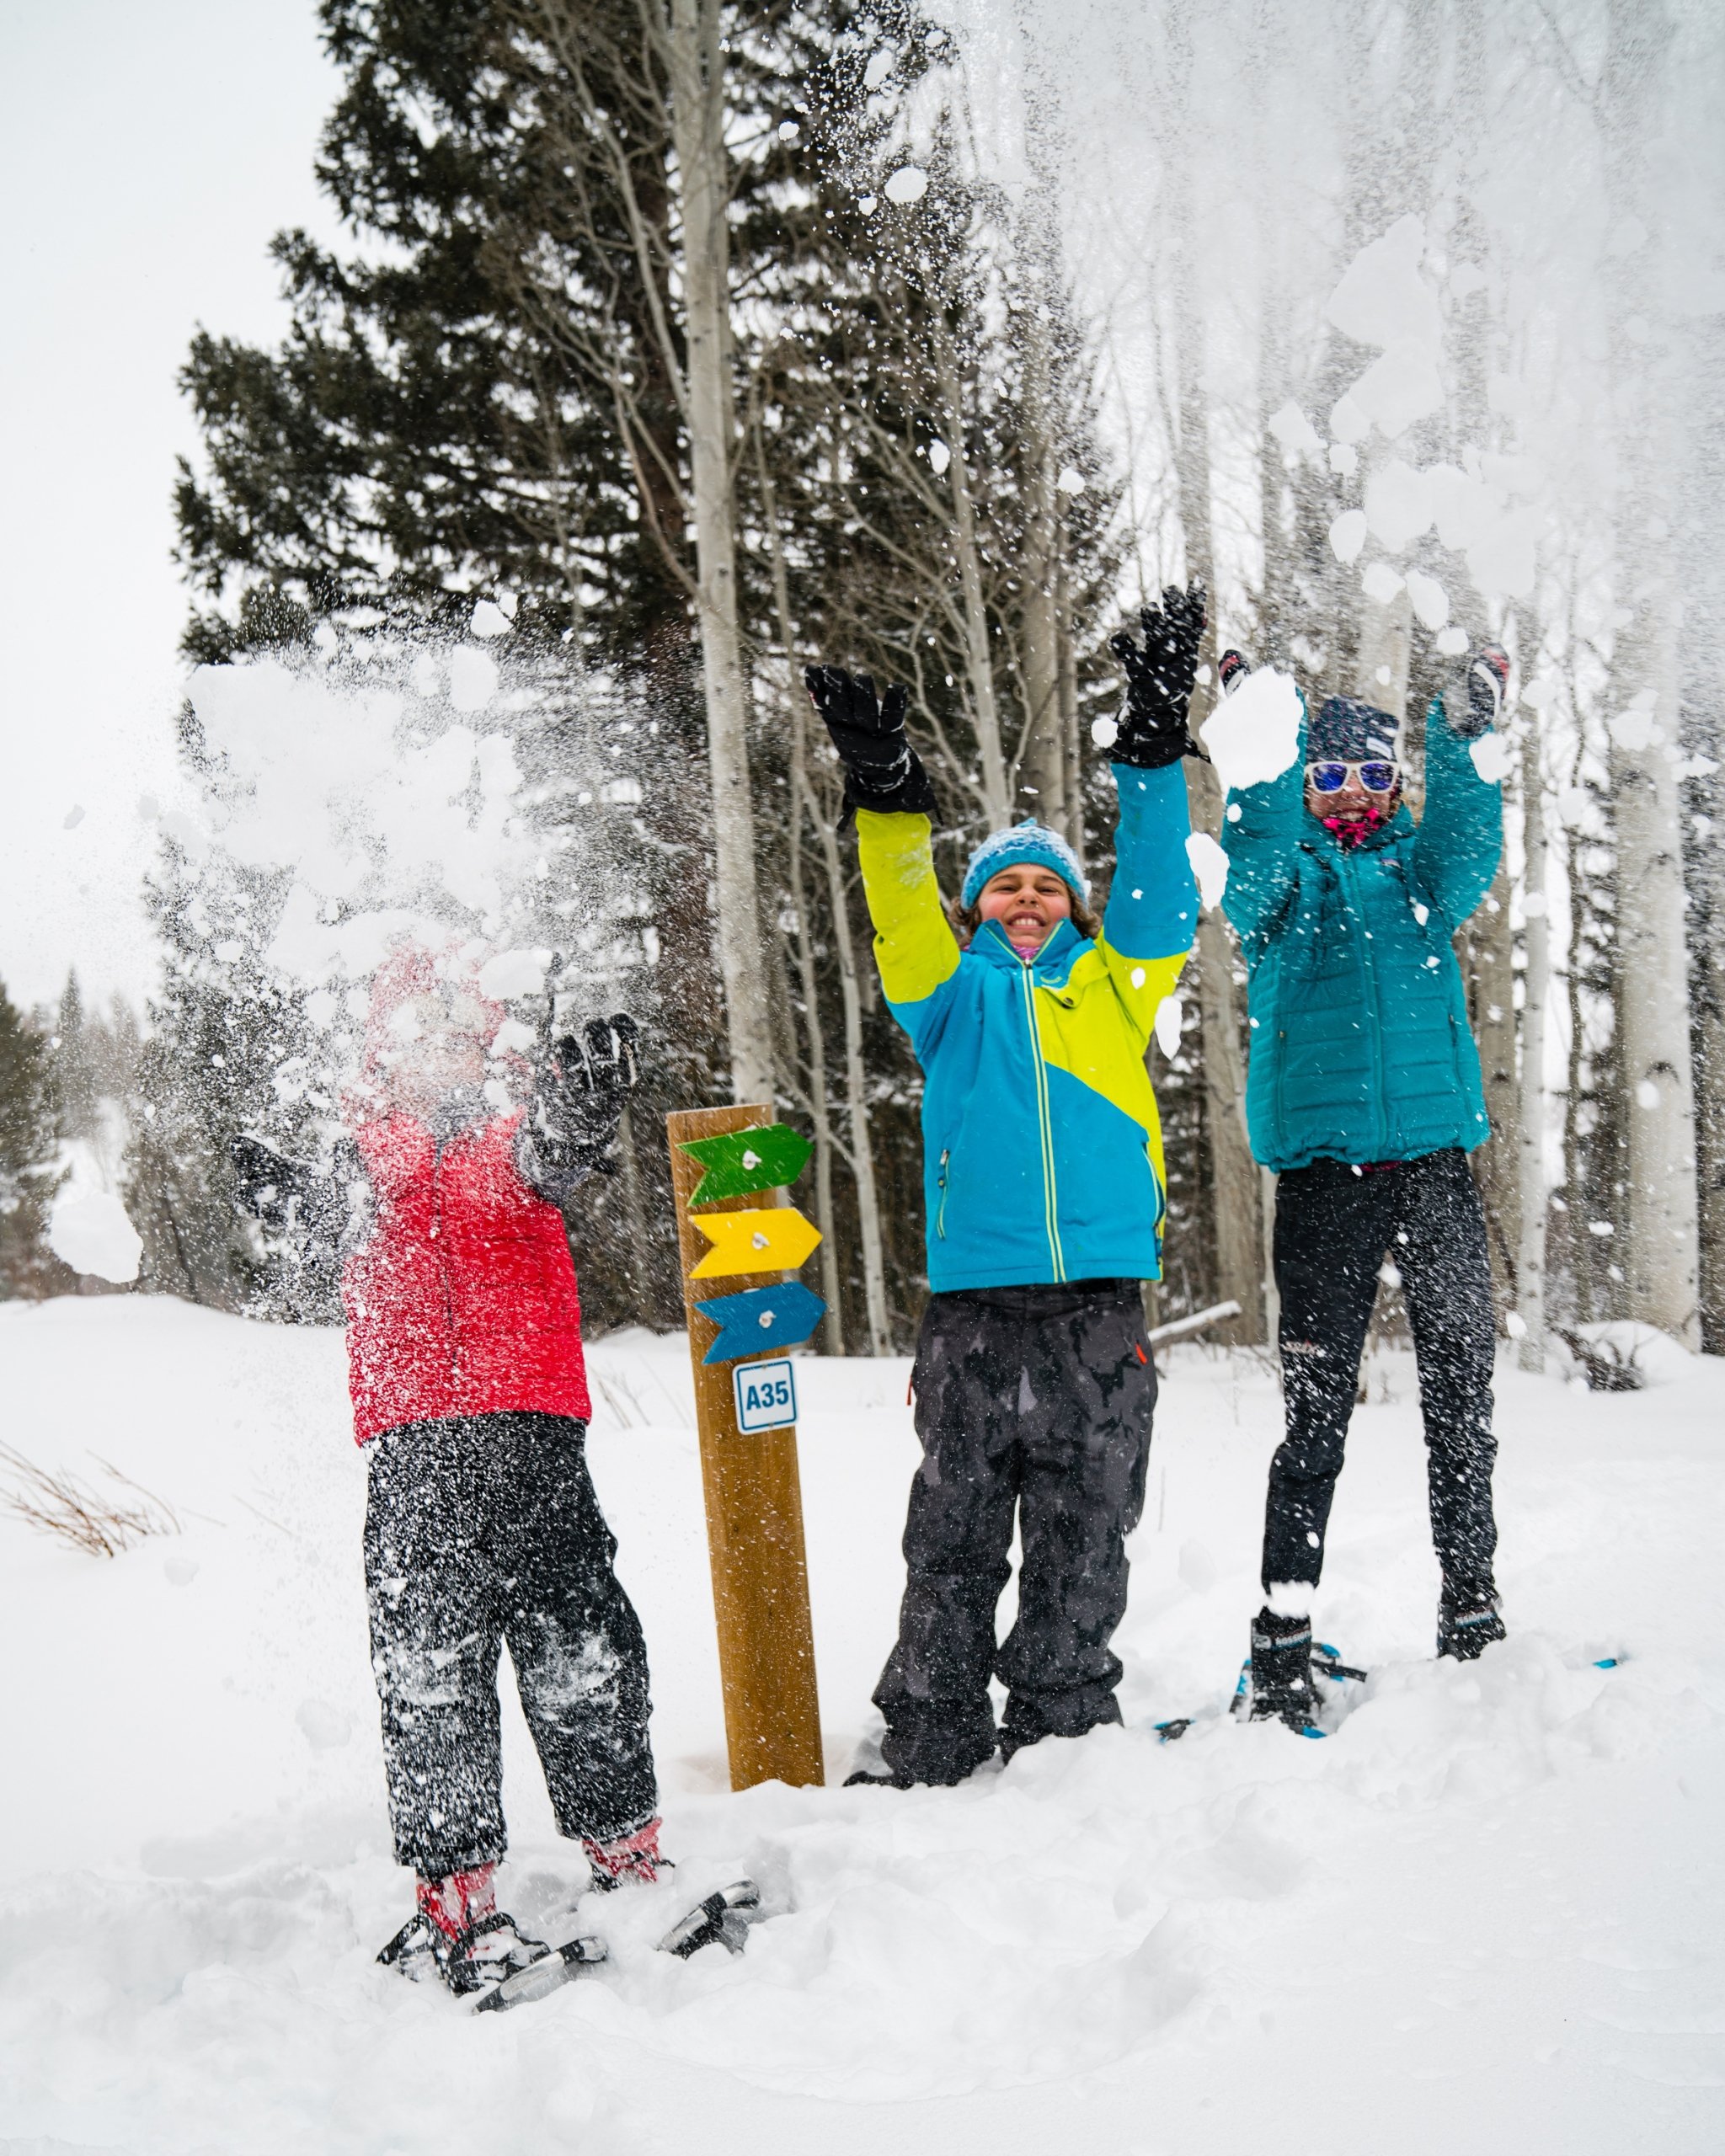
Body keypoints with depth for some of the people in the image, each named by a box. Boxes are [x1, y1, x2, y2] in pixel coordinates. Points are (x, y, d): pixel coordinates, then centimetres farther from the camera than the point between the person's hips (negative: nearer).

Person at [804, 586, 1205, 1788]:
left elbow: (1154, 889, 6)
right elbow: (905, 920, -1)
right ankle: (930, 1755, 12)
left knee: (1083, 1546, 7)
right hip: (973, 1304, -1)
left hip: (1100, 1306, 1)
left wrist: (1154, 743, -3)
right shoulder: (952, 991, 16)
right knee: (953, 1544, 2)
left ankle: (1065, 1746, 19)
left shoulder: (1113, 986, 18)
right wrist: (888, 796, -17)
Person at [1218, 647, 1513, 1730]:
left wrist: (1467, 737, -24)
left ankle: (1473, 1610, 19)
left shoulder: (1419, 869, 15)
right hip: (1324, 1162, -3)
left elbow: (1466, 851, -7)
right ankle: (1283, 1646, 0)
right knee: (1318, 1407, -4)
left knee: (1462, 1392, 7)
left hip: (1437, 1155, 3)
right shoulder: (1285, 877, 10)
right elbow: (1255, 853, -13)